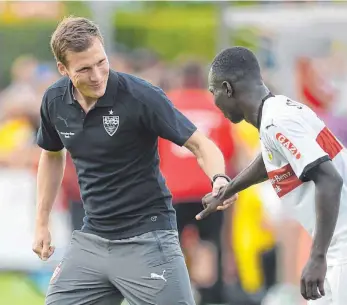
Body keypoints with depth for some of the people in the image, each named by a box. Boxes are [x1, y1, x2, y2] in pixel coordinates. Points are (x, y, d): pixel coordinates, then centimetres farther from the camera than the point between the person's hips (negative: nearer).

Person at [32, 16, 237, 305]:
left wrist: (219, 180, -35)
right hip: (91, 239, 5)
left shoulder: (140, 96, -18)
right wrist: (42, 223, 18)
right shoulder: (55, 100, -1)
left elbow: (199, 143, -15)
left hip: (146, 238, -5)